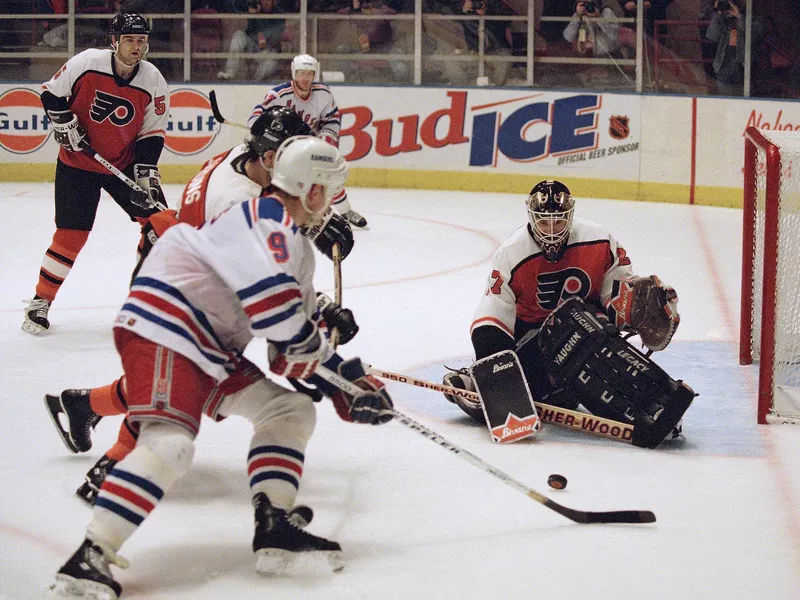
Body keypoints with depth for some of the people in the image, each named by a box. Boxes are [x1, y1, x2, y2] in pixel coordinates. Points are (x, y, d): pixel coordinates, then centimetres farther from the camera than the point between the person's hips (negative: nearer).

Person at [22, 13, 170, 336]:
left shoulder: (154, 82, -11)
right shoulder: (86, 63, -18)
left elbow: (151, 134, -5)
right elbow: (51, 93, -4)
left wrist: (146, 174, -12)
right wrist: (64, 123, -15)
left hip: (125, 164, 3)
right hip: (77, 163, -3)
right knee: (71, 234, -7)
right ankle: (41, 300, 7)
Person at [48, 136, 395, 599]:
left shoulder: (297, 246, 21)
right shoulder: (266, 218, -12)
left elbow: (305, 342, 25)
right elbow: (271, 300, -28)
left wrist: (349, 385, 17)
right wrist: (309, 343, -11)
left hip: (213, 351, 11)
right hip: (163, 329, -11)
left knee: (290, 409, 10)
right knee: (170, 443, -26)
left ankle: (274, 527, 0)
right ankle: (90, 558, -29)